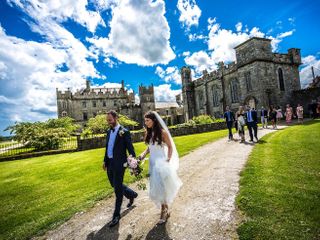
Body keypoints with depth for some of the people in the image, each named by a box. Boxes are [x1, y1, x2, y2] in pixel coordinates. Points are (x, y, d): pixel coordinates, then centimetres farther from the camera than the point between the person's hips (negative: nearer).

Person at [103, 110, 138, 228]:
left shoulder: (124, 132, -12)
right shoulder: (109, 131, 10)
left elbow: (130, 149, -12)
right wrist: (105, 161, 17)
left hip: (119, 164, -8)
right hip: (110, 163, 8)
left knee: (118, 189, 3)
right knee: (114, 185, 21)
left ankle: (116, 215, 20)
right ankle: (132, 194, 45)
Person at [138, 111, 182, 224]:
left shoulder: (162, 132, -14)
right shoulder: (148, 133, 4)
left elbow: (170, 147, -7)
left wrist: (168, 161, -11)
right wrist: (144, 154, -5)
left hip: (161, 162, -6)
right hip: (152, 162, 6)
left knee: (161, 187, 2)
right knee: (156, 188, 13)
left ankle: (164, 211, 24)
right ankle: (165, 209, 33)